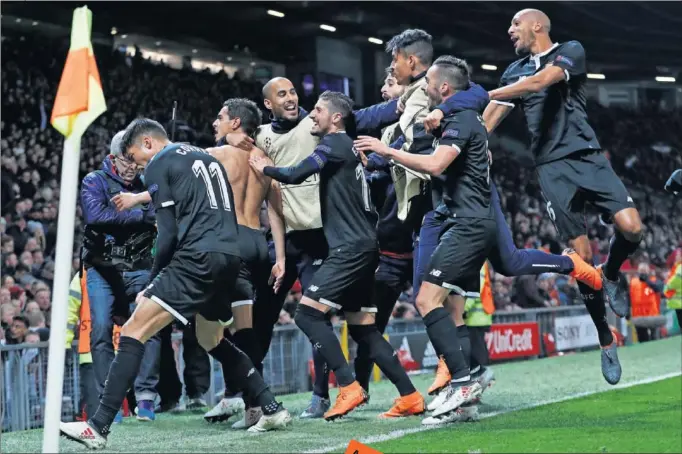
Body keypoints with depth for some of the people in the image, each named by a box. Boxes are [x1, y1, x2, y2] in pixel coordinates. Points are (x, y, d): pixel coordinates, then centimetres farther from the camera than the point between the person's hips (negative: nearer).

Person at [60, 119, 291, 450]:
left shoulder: (159, 165, 3)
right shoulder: (207, 158, 25)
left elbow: (168, 233, -5)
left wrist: (153, 283, 5)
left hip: (198, 259, -8)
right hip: (229, 258, 8)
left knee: (134, 332, -9)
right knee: (211, 340, 28)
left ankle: (99, 427, -18)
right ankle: (273, 410, 26)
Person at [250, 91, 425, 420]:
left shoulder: (335, 143, -7)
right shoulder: (346, 147, 21)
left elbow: (295, 176, -17)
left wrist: (264, 168, 1)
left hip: (351, 248, -10)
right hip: (361, 248, 10)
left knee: (307, 313, -12)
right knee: (363, 329, 11)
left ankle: (348, 388, -17)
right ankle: (410, 397, 9)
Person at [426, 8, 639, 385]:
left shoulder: (571, 52, 1)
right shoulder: (515, 72, 16)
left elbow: (541, 81, -17)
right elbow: (487, 121, 12)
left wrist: (481, 95, -21)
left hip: (587, 156, -2)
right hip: (552, 167, 2)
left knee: (631, 228, -22)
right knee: (582, 255, -6)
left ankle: (610, 276, 13)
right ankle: (606, 342, 7)